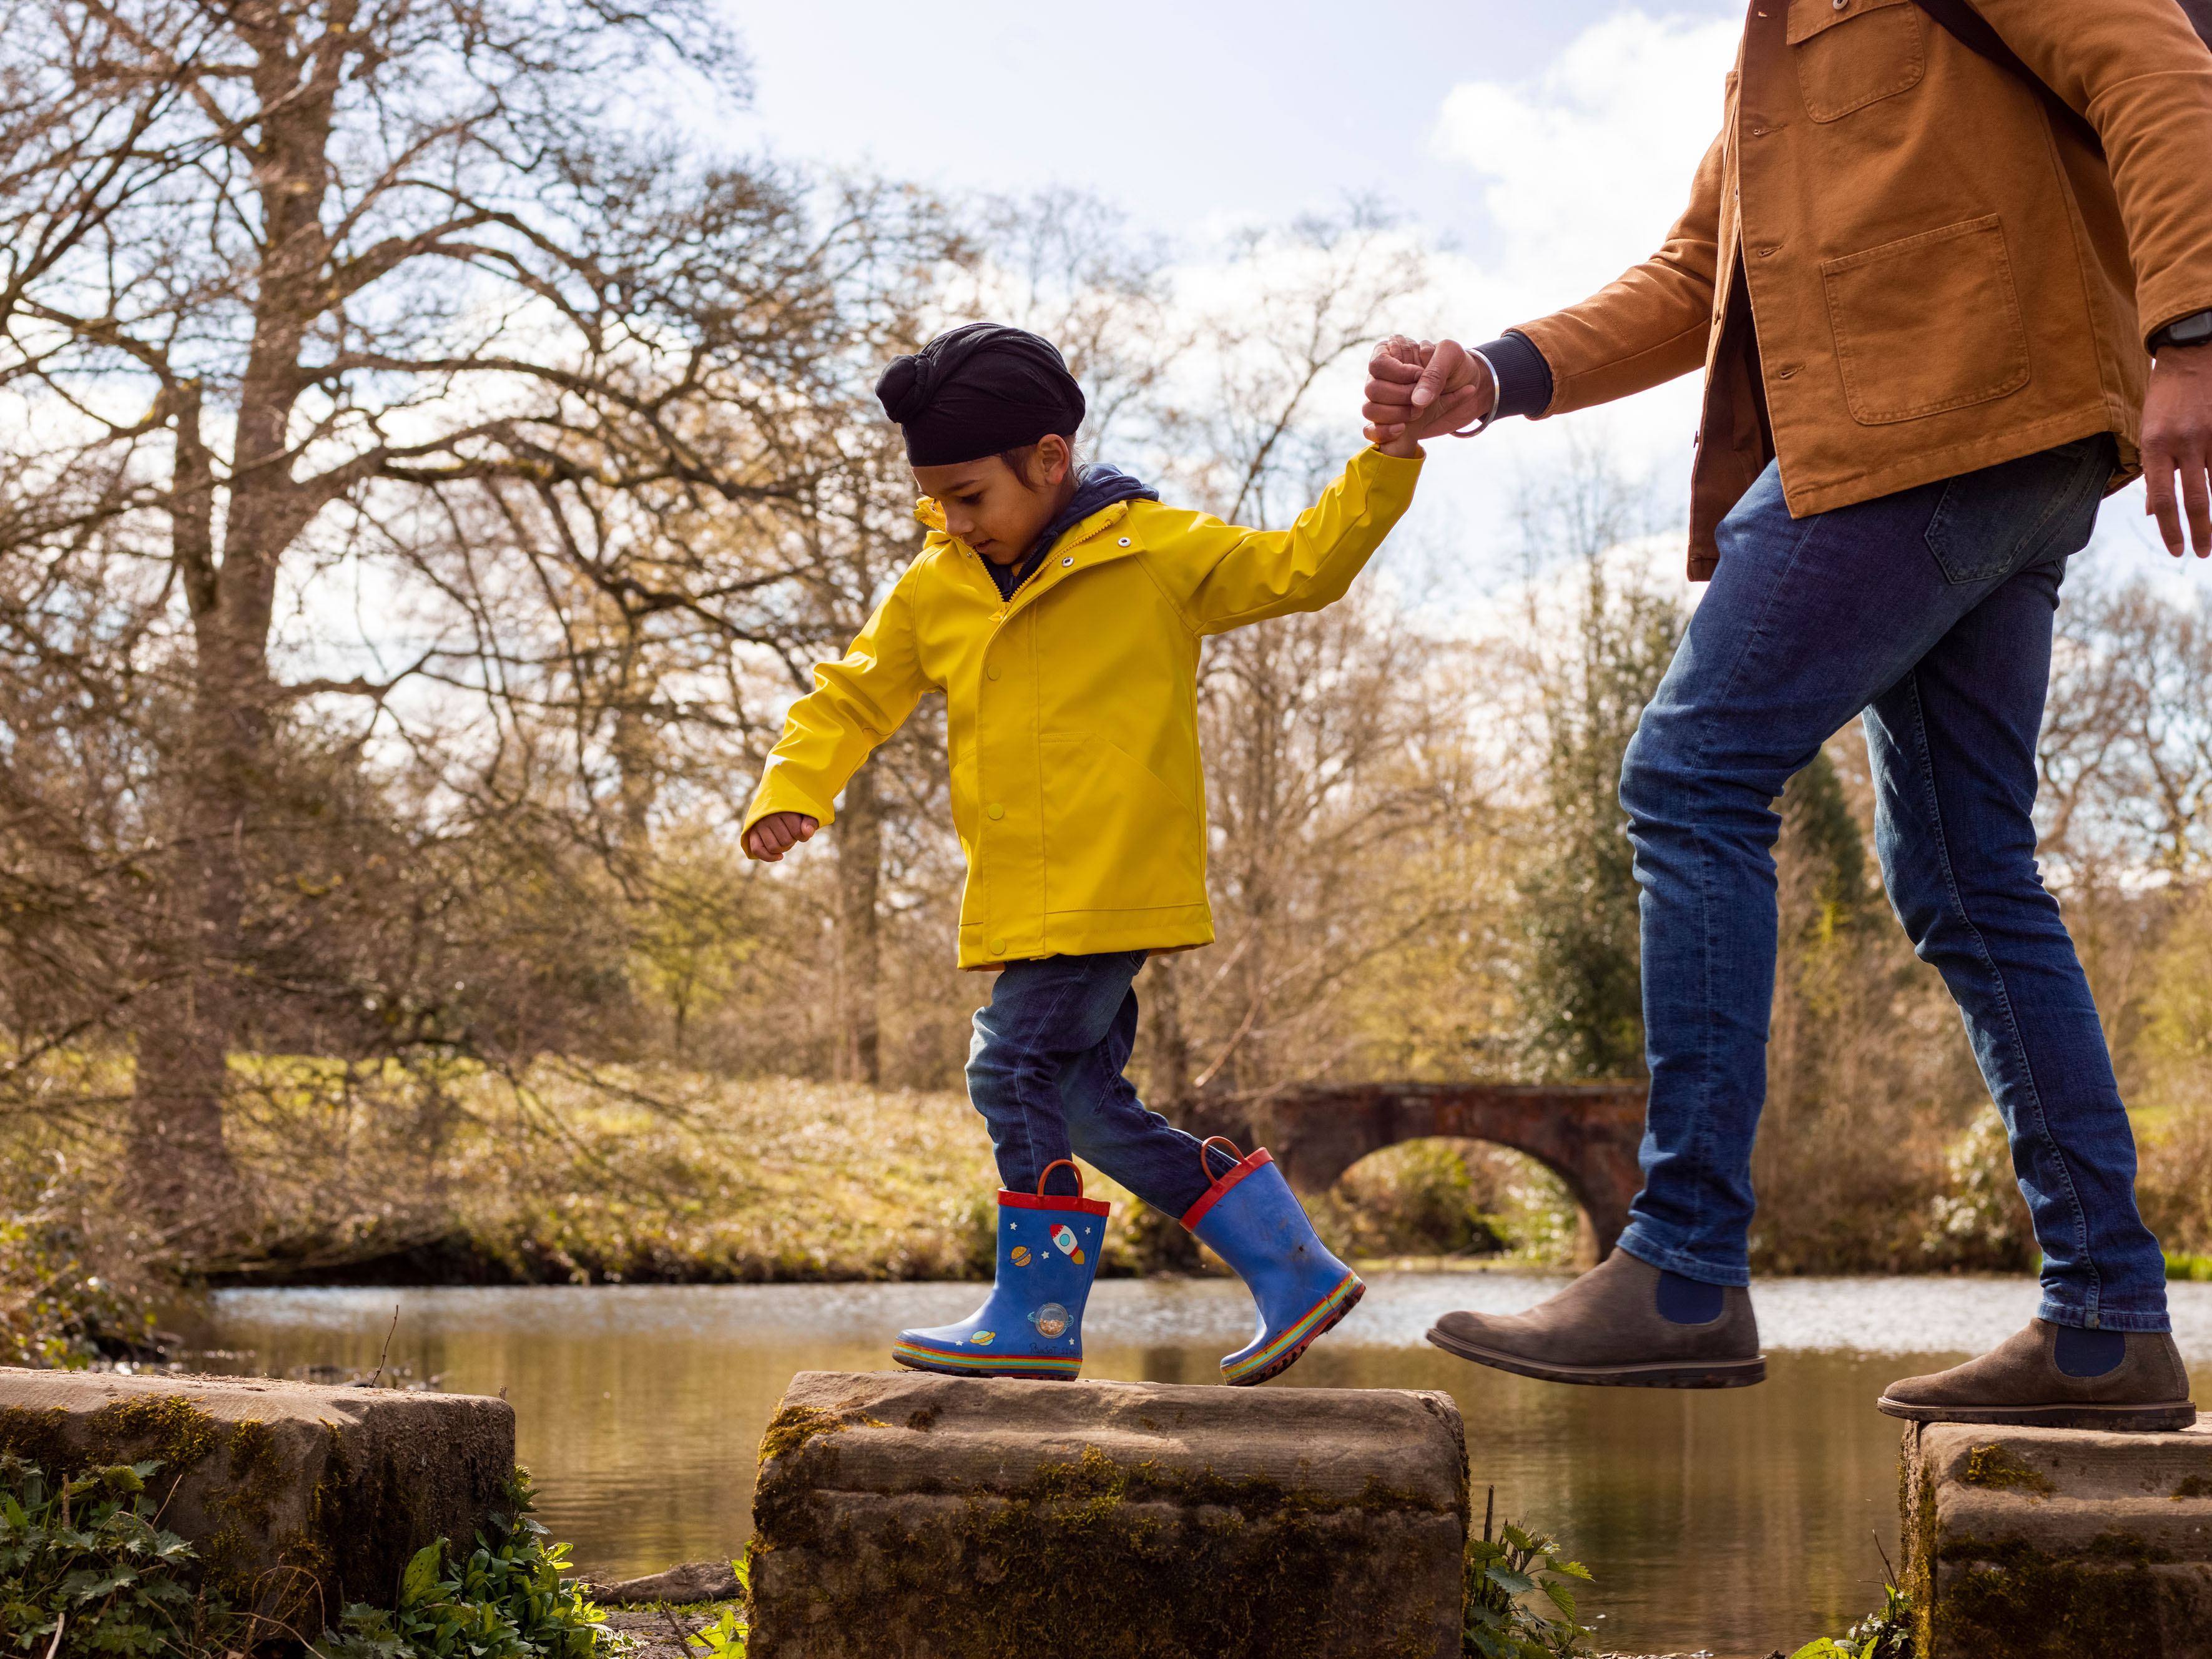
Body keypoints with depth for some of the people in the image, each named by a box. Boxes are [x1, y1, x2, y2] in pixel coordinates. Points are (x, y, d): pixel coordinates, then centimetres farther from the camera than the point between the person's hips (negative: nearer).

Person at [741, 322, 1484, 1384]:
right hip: (1022, 903, 7)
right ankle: (1292, 1270, 15)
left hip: (1114, 886, -7)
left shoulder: (1155, 553, -1)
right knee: (1085, 1104, 7)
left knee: (1017, 1065, -15)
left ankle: (1039, 1313, -2)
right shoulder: (932, 591, 12)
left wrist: (1389, 463, -4)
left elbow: (1299, 569, 6)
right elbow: (852, 697, 17)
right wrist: (792, 790, 0)